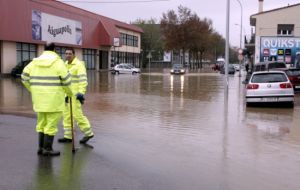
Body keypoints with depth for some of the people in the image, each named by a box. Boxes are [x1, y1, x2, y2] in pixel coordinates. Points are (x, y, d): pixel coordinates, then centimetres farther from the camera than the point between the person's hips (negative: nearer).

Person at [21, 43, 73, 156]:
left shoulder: (35, 62, 7)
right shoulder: (58, 62, -8)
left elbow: (25, 78, 5)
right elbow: (66, 80, -9)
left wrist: (35, 91, 16)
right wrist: (70, 92, 8)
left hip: (40, 97, 6)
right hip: (54, 98, -6)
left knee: (42, 122, 17)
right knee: (52, 124, 1)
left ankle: (41, 147, 19)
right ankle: (47, 149, 3)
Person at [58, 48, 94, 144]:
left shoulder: (79, 64, -12)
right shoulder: (65, 65, 16)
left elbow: (83, 80, -19)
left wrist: (81, 93, -27)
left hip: (75, 94, -9)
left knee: (77, 114, -8)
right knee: (66, 115, 10)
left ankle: (88, 132, 5)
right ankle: (68, 136, 17)